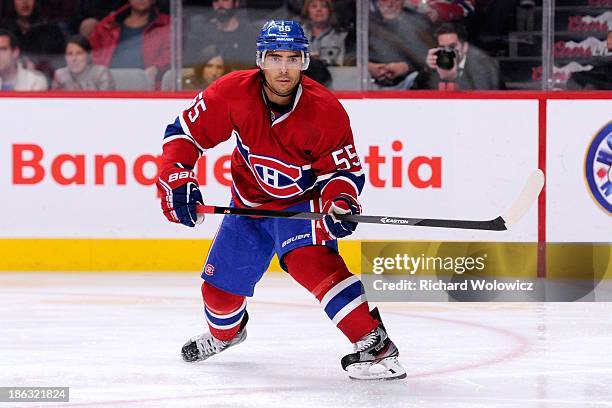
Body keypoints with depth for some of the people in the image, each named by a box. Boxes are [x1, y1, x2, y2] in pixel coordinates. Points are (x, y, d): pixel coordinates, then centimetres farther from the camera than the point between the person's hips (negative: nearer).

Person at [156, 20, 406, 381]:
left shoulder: (326, 111, -25)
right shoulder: (234, 92, -21)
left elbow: (343, 169, -15)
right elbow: (185, 132, -11)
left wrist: (340, 202, -35)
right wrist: (177, 181, -23)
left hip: (303, 199, -4)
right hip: (250, 200, 4)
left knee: (308, 259, -33)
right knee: (219, 285, 11)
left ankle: (375, 344, -34)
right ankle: (225, 333, 49)